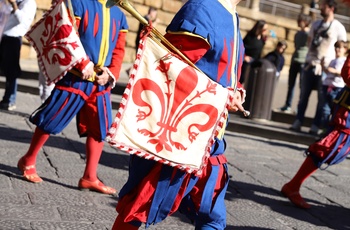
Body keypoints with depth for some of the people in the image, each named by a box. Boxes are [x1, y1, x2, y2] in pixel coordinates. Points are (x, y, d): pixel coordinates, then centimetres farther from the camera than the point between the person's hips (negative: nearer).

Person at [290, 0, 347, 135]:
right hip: (310, 63, 5)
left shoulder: (338, 27, -4)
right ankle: (298, 122, 9)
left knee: (322, 98, 0)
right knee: (303, 95, 5)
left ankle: (315, 126, 3)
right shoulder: (316, 24, 12)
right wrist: (311, 55, 6)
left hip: (325, 67, -5)